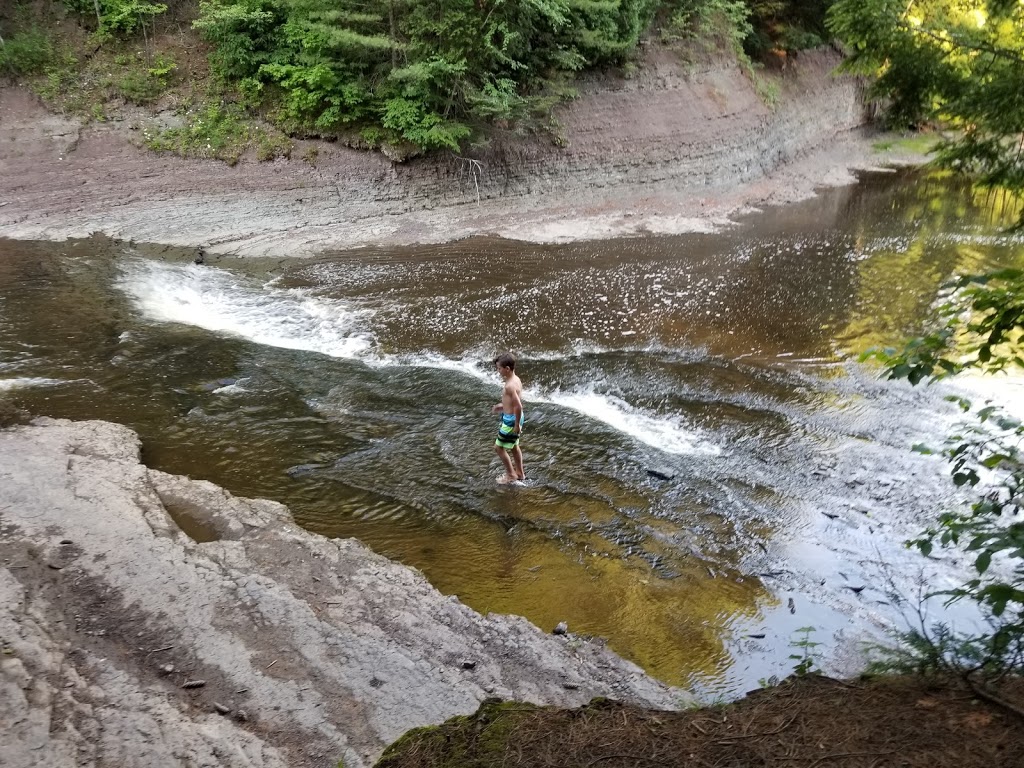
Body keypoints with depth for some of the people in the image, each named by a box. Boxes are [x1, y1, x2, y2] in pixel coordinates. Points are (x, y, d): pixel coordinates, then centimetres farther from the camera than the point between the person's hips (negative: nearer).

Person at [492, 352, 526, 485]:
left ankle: (511, 475, 15)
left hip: (511, 420, -10)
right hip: (514, 417, 10)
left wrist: (517, 425, -23)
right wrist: (503, 406, 12)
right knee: (514, 447, 23)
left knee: (499, 447, 4)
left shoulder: (509, 386, -27)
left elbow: (519, 406, -31)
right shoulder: (516, 379, 3)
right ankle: (520, 474, 36)